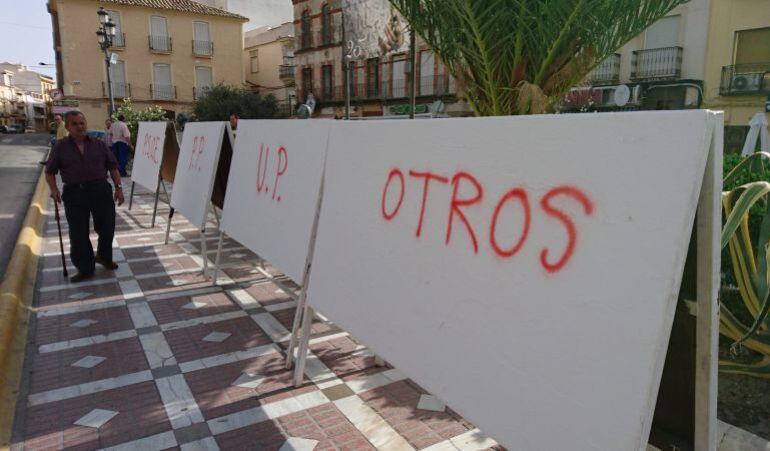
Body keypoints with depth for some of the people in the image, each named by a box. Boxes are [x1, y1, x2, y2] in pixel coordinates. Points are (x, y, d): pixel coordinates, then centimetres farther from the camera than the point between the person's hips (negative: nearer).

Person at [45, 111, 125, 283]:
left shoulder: (99, 144, 7)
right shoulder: (60, 147, 4)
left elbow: (113, 167, 9)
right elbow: (49, 172, 9)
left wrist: (118, 187, 1)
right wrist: (54, 189, -7)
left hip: (101, 190, 1)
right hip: (74, 193, -1)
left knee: (107, 227, 9)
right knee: (78, 233, 3)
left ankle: (104, 257, 36)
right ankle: (85, 269, 17)